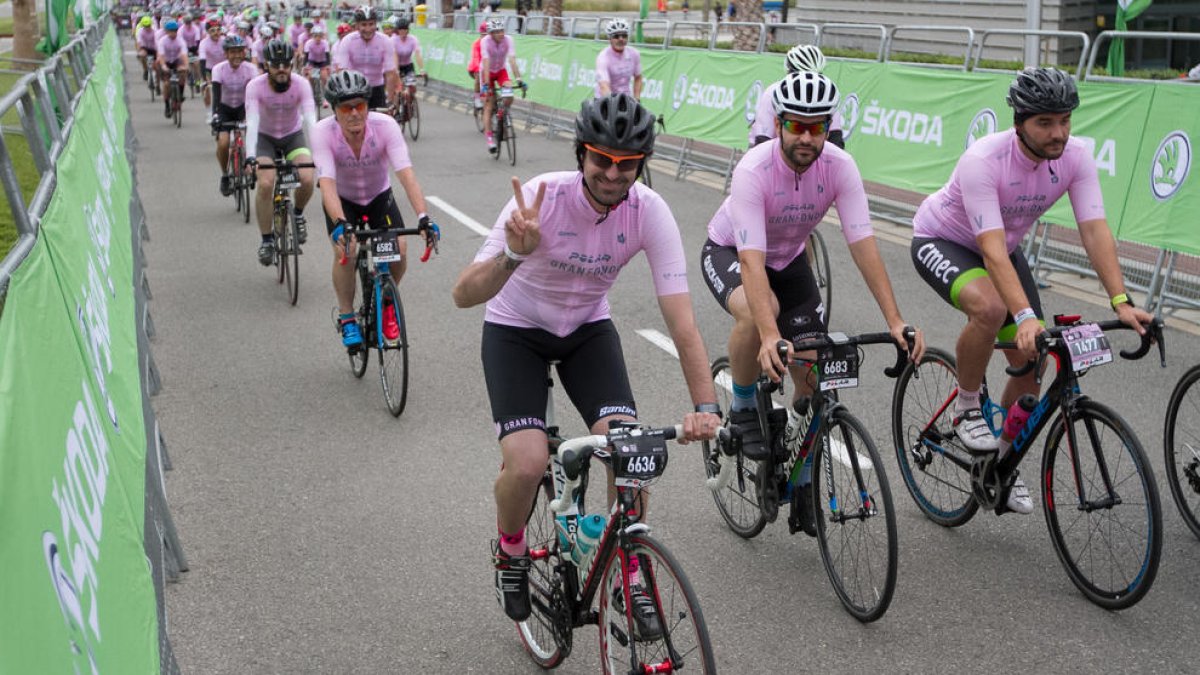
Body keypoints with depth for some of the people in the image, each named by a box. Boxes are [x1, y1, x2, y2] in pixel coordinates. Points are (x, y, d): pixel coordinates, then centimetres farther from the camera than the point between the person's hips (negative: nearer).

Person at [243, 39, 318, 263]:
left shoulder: (301, 84, -22)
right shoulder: (255, 86, -24)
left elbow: (310, 119, -31)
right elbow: (252, 122, -32)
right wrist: (250, 155, -47)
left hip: (294, 135, 1)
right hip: (265, 137, -1)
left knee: (307, 179, -23)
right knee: (265, 184, -22)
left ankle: (298, 214, 10)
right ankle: (267, 240, -5)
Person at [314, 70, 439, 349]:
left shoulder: (385, 126, -29)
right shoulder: (323, 132, -29)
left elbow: (406, 174, -37)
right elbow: (327, 184, -39)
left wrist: (424, 219, -51)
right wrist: (340, 225, -56)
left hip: (379, 197, 1)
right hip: (342, 200, -1)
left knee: (399, 248, -21)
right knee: (345, 249, -27)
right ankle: (347, 318, -4)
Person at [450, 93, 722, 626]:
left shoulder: (650, 212, -24)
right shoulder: (542, 198, -30)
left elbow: (680, 318, -24)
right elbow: (464, 295, -32)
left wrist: (706, 406, -34)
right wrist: (516, 254, -51)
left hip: (588, 330, 2)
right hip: (515, 329, -2)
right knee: (527, 464, -21)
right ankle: (510, 552, 13)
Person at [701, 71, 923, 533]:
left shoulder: (840, 167, -24)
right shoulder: (754, 170, -35)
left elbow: (863, 244, -27)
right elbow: (752, 262, -43)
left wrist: (895, 321, -37)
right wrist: (770, 337, -55)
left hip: (789, 258, 4)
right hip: (729, 253, -4)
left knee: (813, 377, -5)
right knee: (757, 313, -39)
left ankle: (801, 482, 17)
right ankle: (743, 409, -11)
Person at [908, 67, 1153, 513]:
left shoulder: (1075, 157, -20)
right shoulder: (983, 160, -35)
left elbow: (1095, 230, -25)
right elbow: (992, 251, -41)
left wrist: (1122, 303, -37)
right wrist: (1024, 317, -52)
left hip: (1003, 248, 6)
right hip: (941, 241, -6)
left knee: (1032, 362, -3)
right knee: (989, 307, -37)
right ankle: (966, 410, -12)